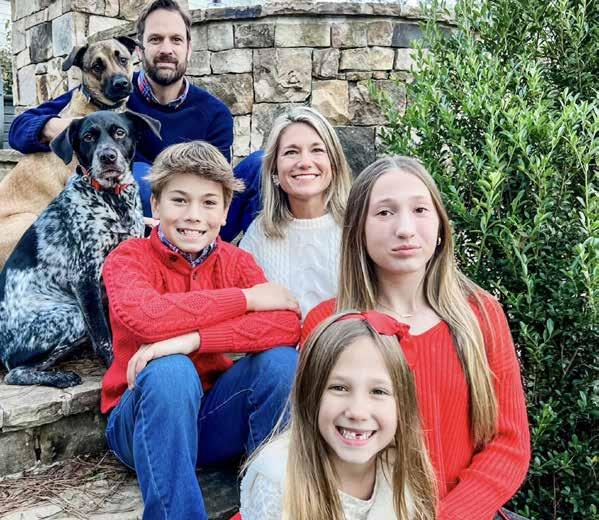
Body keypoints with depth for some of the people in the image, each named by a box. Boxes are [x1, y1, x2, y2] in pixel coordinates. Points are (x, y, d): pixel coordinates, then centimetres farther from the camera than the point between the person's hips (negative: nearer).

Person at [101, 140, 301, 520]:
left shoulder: (237, 262, -1)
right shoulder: (129, 258, -8)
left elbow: (288, 324, -22)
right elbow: (146, 317, -33)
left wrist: (192, 338, -33)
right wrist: (246, 298, -25)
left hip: (215, 417, 3)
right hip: (143, 420, -2)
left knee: (280, 358, -23)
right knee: (171, 370, -34)